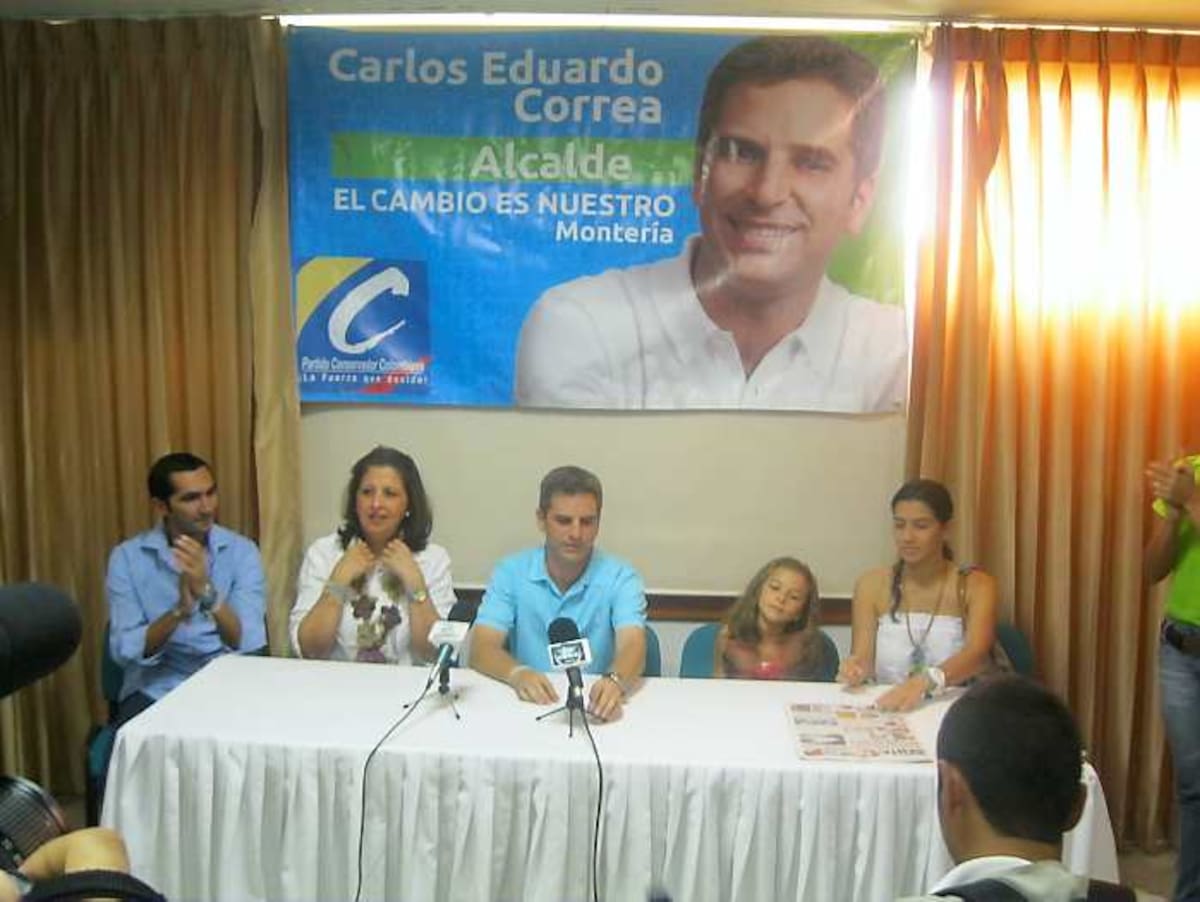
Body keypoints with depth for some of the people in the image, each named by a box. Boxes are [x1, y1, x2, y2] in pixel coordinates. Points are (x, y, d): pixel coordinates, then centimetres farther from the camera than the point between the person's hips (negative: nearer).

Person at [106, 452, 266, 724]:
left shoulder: (242, 551, -1)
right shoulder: (127, 557, -1)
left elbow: (249, 645, -12)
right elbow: (126, 652, -10)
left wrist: (208, 592, -28)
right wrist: (179, 610, -26)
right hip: (155, 689, 0)